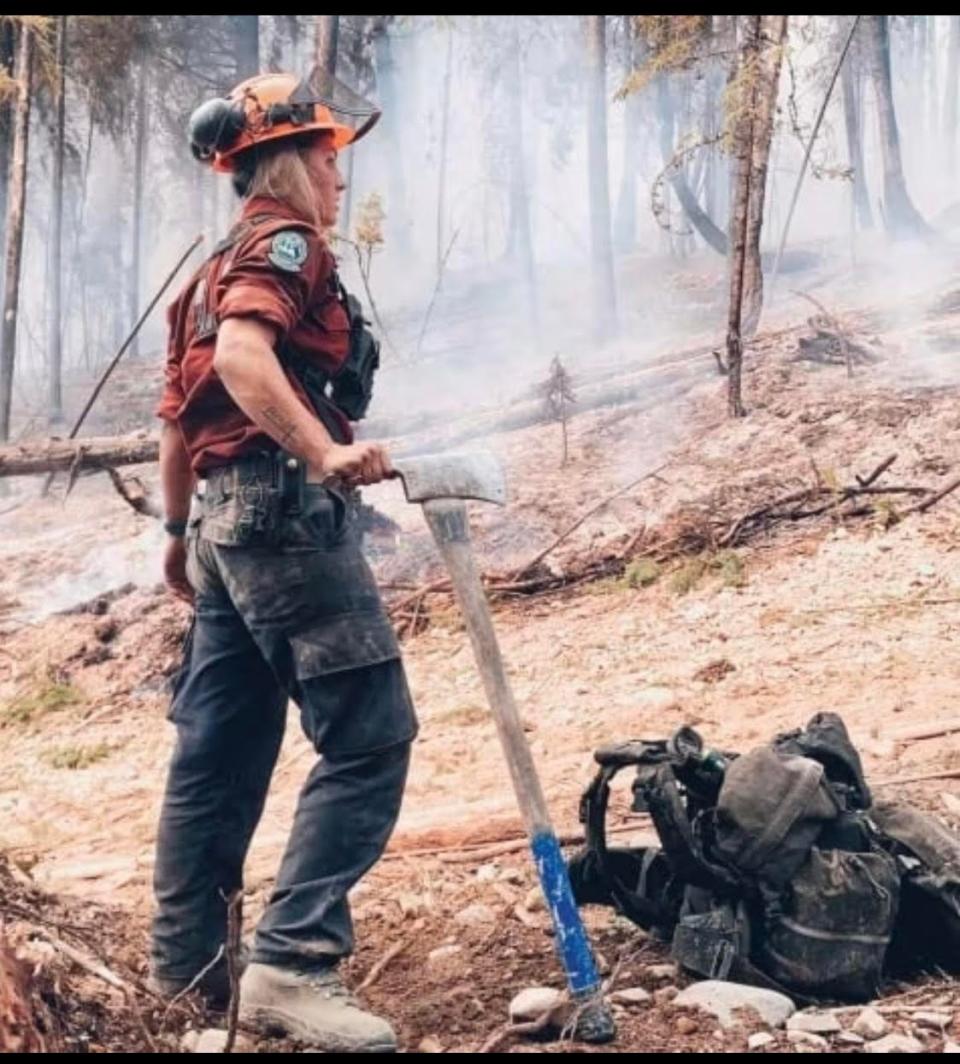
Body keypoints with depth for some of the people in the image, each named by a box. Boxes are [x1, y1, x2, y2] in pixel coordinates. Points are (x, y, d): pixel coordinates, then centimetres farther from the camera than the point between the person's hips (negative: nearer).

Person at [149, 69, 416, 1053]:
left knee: (219, 746, 13)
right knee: (369, 736, -11)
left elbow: (178, 416, 25)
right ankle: (291, 961, -16)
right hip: (286, 513, -10)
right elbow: (242, 356, -25)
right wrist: (324, 452, -36)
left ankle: (185, 961, 20)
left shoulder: (217, 268, 24)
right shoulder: (285, 242, -5)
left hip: (227, 516, 10)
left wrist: (181, 530, 32)